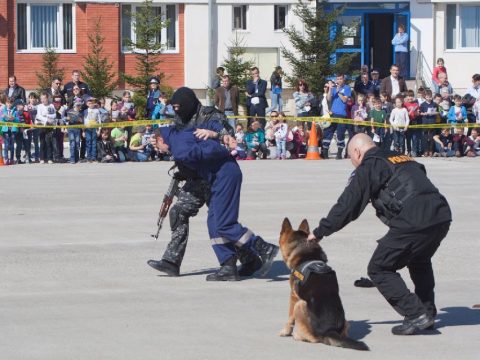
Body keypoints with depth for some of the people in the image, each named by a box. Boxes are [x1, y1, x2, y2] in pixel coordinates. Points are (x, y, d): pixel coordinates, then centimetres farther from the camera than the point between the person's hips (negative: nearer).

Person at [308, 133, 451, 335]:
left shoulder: (368, 168, 6)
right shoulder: (403, 158, 27)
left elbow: (346, 206, 5)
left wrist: (319, 233, 12)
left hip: (412, 223, -8)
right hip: (442, 217, 8)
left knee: (379, 269, 7)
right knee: (420, 262, 33)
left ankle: (415, 314, 1)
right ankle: (428, 313, 29)